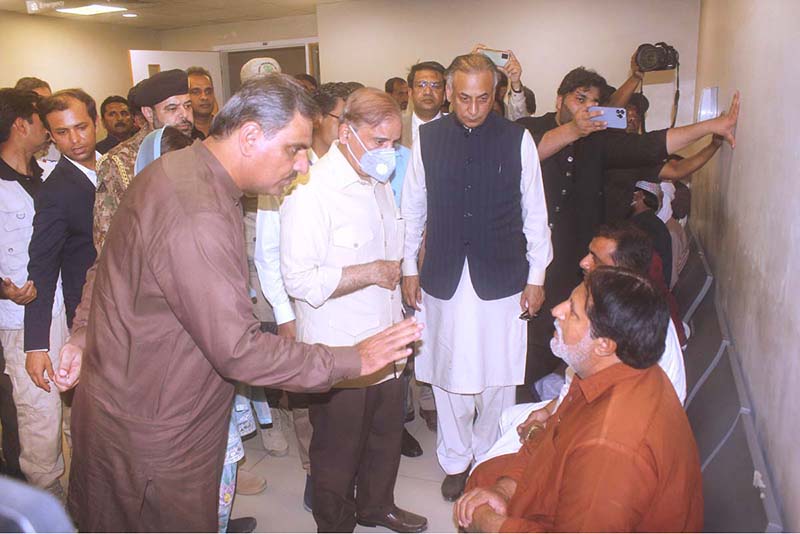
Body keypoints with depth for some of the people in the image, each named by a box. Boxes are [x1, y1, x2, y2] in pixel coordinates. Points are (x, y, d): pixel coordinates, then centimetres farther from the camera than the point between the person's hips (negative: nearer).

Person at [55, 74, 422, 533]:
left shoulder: (182, 169, 1)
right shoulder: (197, 218, -33)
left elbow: (111, 263, 12)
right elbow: (238, 351, -33)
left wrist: (84, 334, 16)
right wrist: (352, 360, -27)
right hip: (152, 433, -9)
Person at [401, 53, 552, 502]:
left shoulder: (518, 139, -3)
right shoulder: (427, 138, 0)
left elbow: (534, 213, 2)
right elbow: (413, 208, 7)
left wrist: (536, 277, 2)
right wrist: (410, 268, 7)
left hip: (501, 279, 0)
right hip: (444, 279, 1)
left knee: (497, 379, 10)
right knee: (449, 376, 10)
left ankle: (489, 459, 34)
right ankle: (456, 461, 32)